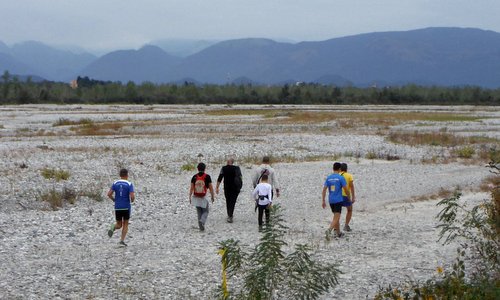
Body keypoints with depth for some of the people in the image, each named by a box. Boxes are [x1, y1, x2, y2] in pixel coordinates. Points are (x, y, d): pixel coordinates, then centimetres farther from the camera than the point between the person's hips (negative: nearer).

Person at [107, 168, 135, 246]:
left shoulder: (115, 183, 3)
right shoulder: (129, 184, -6)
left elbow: (109, 194, -5)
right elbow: (132, 196, -16)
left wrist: (114, 200, 14)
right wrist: (132, 200, 8)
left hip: (117, 208, 2)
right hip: (126, 207, -2)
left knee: (119, 225, 16)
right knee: (125, 224, 14)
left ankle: (113, 227, -19)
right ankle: (122, 241, 0)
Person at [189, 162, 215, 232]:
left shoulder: (194, 177, 0)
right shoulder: (207, 176, -6)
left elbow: (191, 188, 0)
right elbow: (211, 187, -4)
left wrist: (190, 197, 7)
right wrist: (213, 196, 7)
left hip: (196, 197, 3)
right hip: (203, 197, -3)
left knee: (199, 212, 13)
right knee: (205, 212, 10)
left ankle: (201, 227, 13)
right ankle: (202, 221, -19)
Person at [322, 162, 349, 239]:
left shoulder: (328, 178, 6)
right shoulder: (341, 178, -7)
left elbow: (324, 190, 3)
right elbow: (345, 189, -7)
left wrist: (323, 201, 7)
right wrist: (349, 198, 10)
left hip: (331, 200, 5)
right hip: (338, 200, -5)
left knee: (336, 217, 20)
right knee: (336, 218, -9)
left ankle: (338, 233, 28)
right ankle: (329, 230, -30)